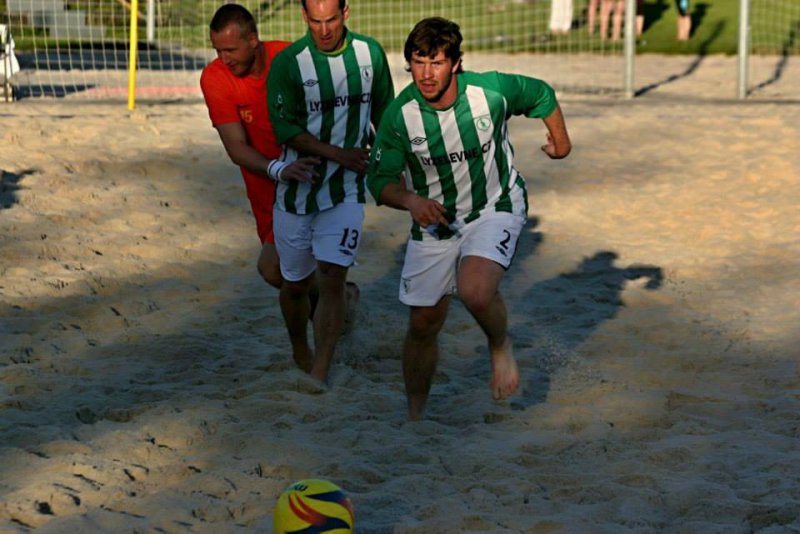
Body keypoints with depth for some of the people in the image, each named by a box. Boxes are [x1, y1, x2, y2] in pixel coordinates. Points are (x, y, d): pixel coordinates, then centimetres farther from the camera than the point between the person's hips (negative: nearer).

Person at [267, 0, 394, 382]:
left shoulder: (370, 53, -1)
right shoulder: (287, 63, -11)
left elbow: (385, 114, 13)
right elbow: (287, 129, -11)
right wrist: (340, 154, -16)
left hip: (346, 190, 1)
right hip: (297, 188, -1)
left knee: (332, 277, -13)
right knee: (296, 283, 10)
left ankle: (319, 377, -14)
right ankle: (300, 355, 36)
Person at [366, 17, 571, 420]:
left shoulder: (491, 91, -21)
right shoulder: (399, 115, -19)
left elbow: (542, 95, 1)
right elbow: (380, 180, -13)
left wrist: (560, 141, 18)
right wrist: (410, 200, -34)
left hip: (495, 208, -2)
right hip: (434, 220, 2)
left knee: (475, 291, -30)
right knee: (423, 323, 8)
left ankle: (500, 346, 4)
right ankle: (415, 416, 29)